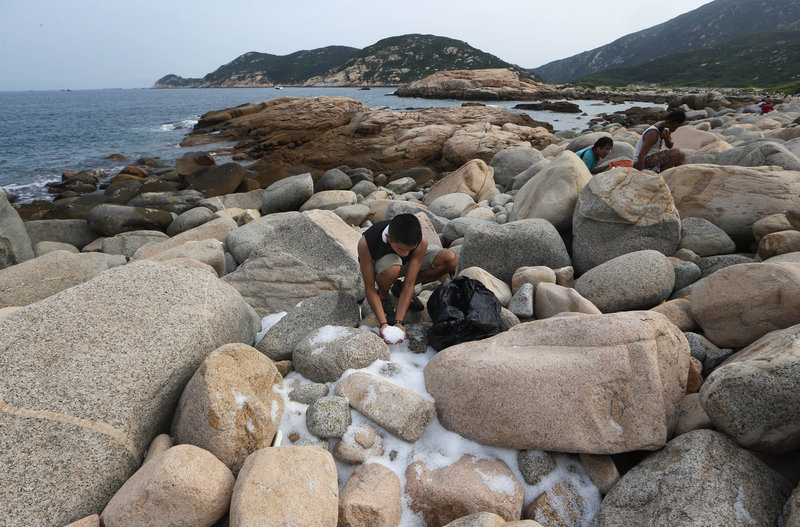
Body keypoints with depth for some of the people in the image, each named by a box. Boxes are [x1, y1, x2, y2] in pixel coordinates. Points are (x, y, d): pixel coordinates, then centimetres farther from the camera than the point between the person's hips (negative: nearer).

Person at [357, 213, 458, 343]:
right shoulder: (366, 243, -39)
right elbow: (369, 289, -31)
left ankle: (400, 287, 0)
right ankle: (383, 296, -5)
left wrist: (399, 322, -34)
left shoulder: (421, 241, -33)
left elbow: (409, 284, -29)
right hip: (377, 264, -3)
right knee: (392, 268, -43)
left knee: (451, 260, -19)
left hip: (407, 263, 3)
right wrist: (383, 323, -37)